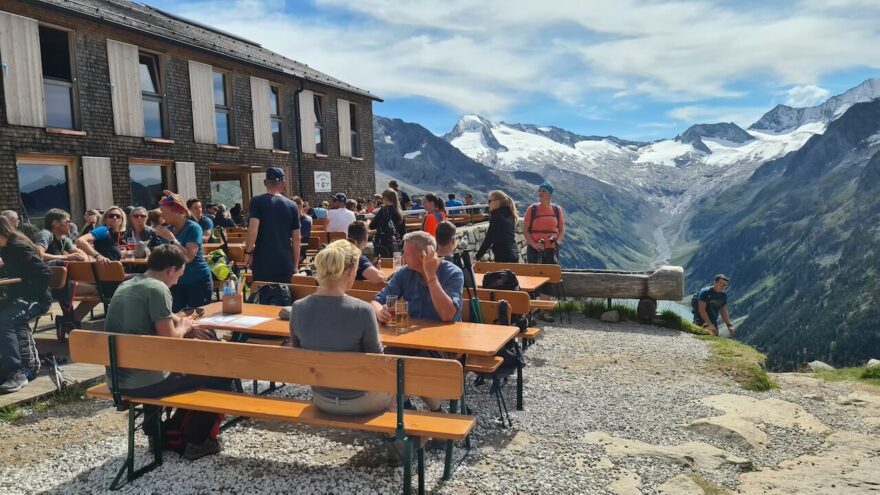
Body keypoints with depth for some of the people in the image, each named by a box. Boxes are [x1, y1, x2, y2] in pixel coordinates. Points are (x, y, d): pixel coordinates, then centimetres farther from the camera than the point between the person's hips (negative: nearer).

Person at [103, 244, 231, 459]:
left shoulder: (126, 285, 11)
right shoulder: (157, 288, -17)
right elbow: (169, 339, -19)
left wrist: (187, 328, 11)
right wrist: (184, 327, 2)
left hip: (118, 380, 9)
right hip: (143, 382, -9)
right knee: (221, 374, 4)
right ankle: (197, 442, 15)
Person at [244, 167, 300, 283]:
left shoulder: (257, 201, -4)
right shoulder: (292, 205, 5)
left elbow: (253, 229, -16)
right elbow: (296, 239, 7)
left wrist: (248, 252, -3)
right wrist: (295, 264, 15)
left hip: (262, 263, -2)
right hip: (285, 264, 2)